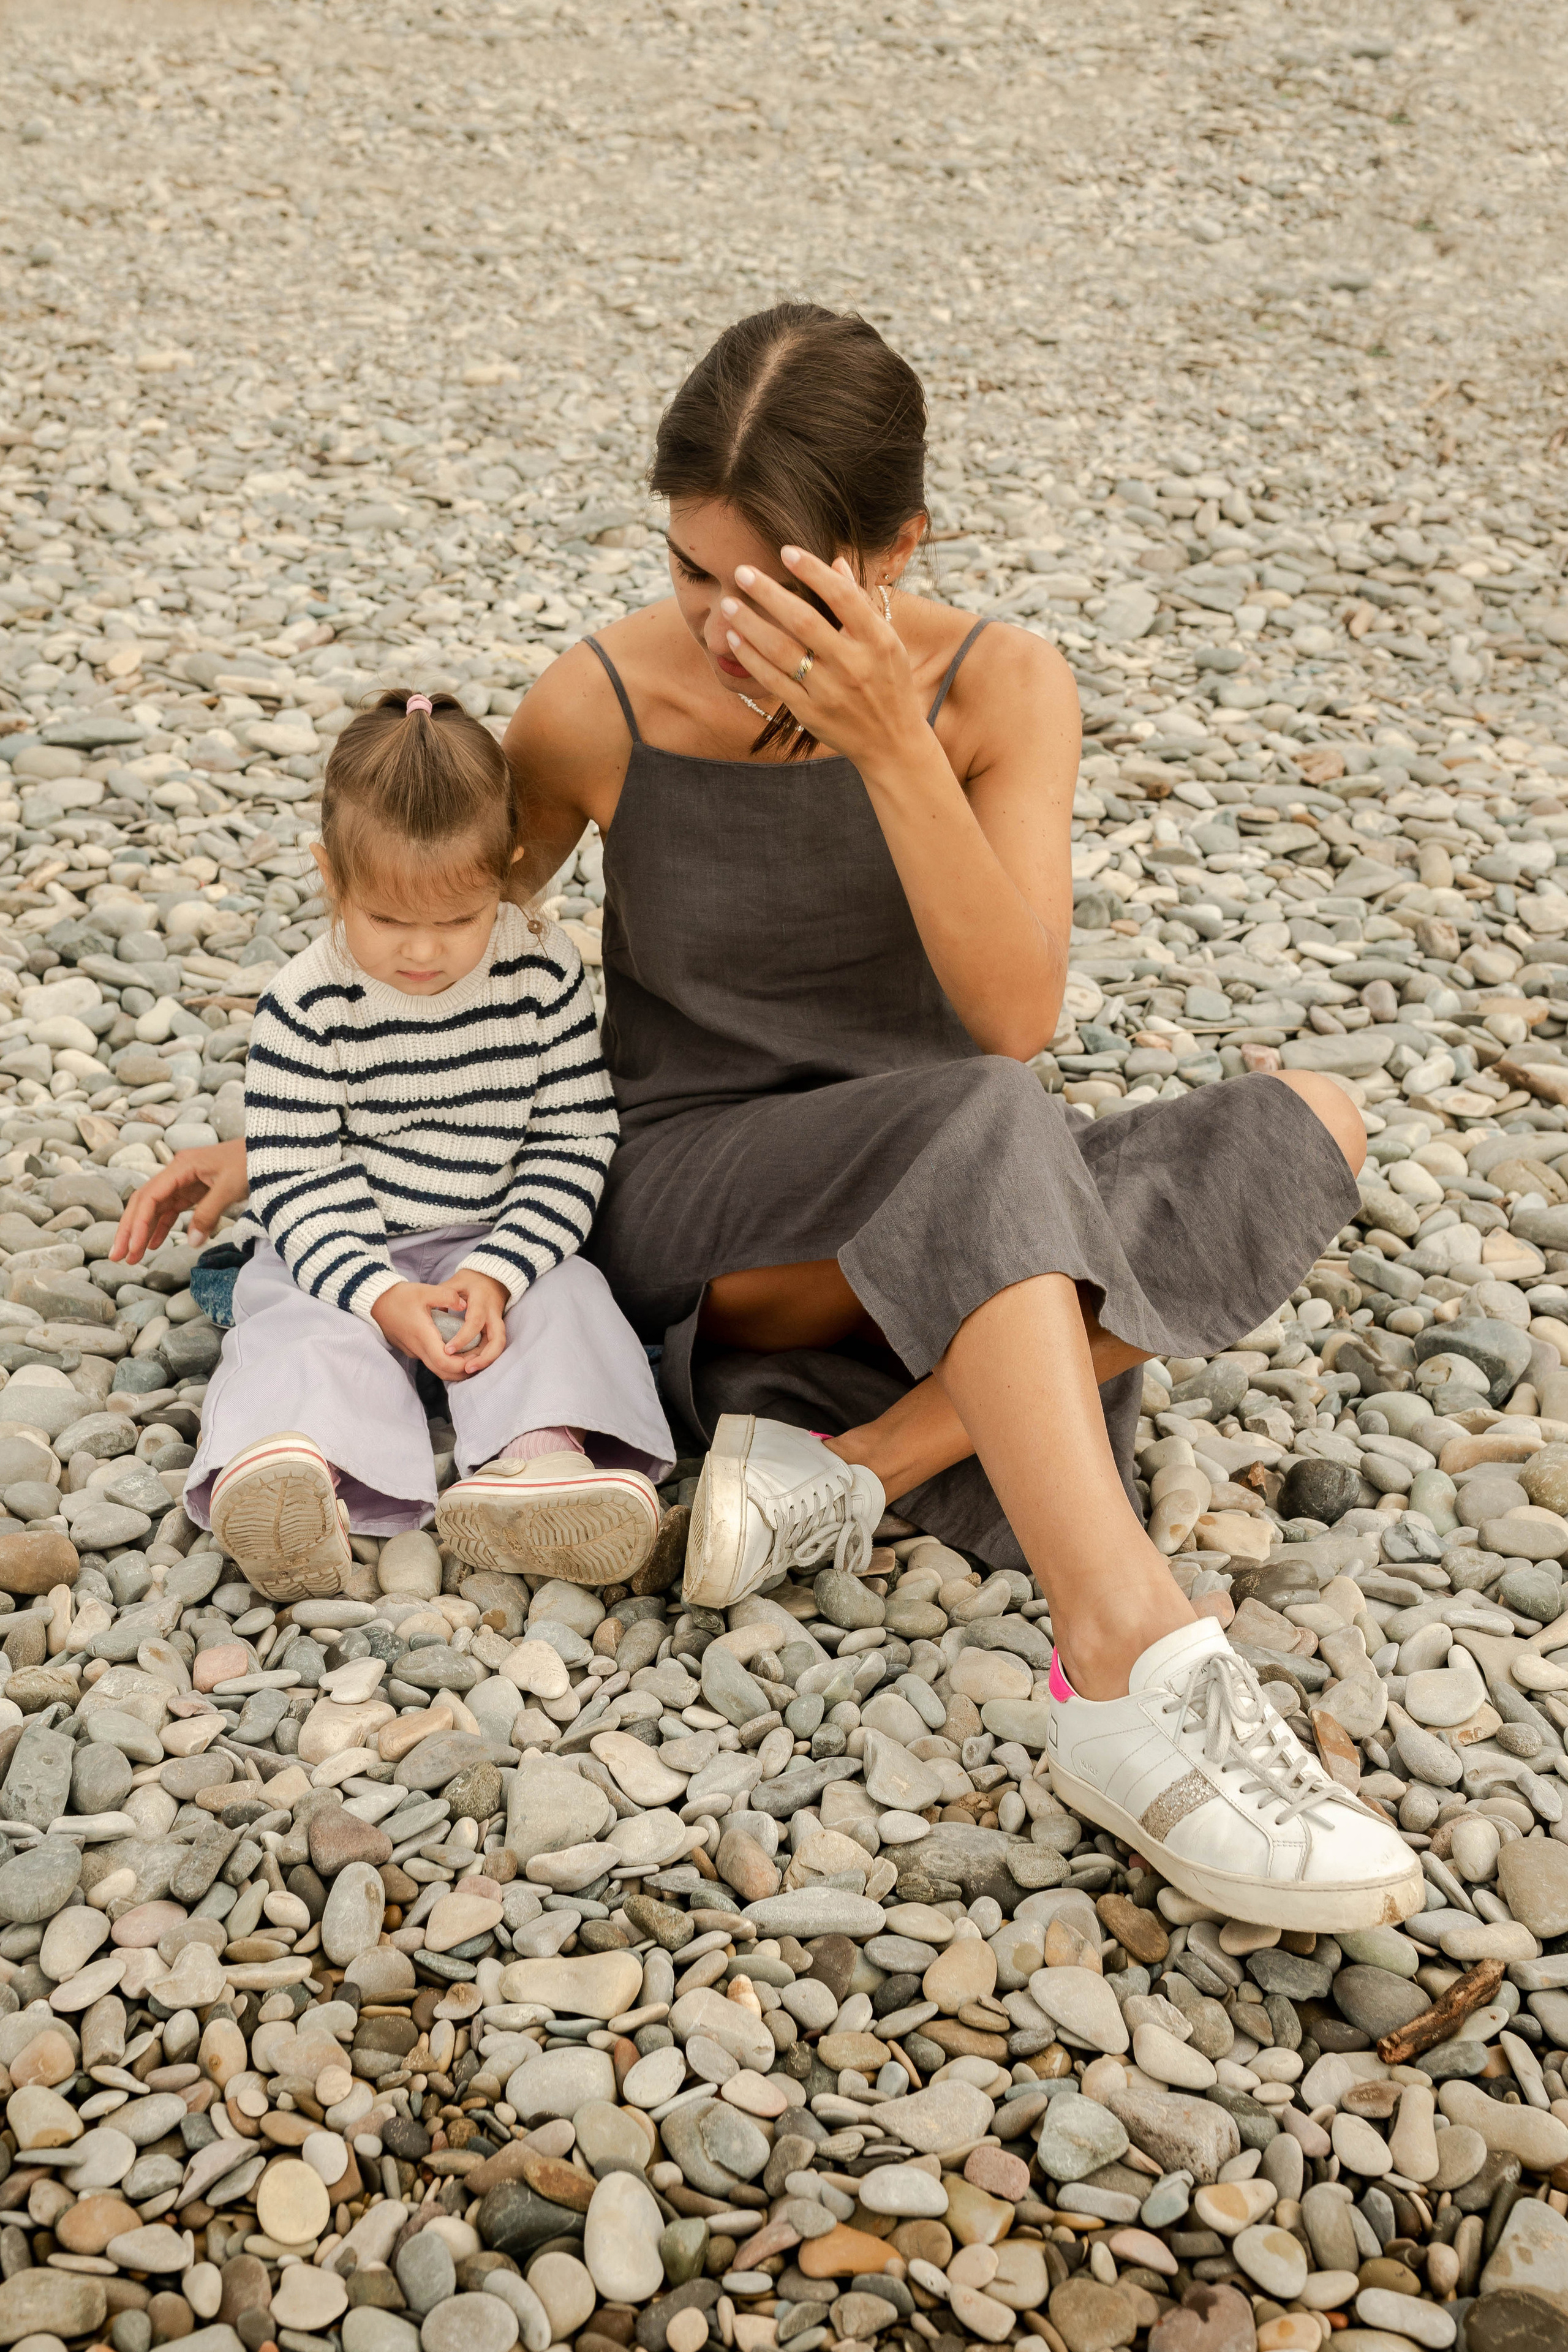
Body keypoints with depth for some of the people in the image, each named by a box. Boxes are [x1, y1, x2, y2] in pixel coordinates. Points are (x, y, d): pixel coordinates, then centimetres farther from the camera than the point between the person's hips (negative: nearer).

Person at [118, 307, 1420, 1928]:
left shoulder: (1001, 689, -8)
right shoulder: (599, 708, -10)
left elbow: (1017, 1015, -20)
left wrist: (891, 743, -30)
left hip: (953, 1194, 3)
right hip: (682, 1188, -3)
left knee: (1306, 1131, -22)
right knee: (986, 1133, -37)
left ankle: (845, 1466, -31)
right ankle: (1136, 1678, -48)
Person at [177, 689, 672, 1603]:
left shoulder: (546, 972, -7)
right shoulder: (307, 1006, -12)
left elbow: (575, 1140, -4)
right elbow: (292, 1177, -12)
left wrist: (497, 1271, -17)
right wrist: (382, 1297, -27)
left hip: (505, 1244, 2)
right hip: (344, 1253, -1)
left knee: (567, 1304, -26)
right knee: (303, 1333, -29)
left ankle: (539, 1453, -51)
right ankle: (293, 1461, -57)